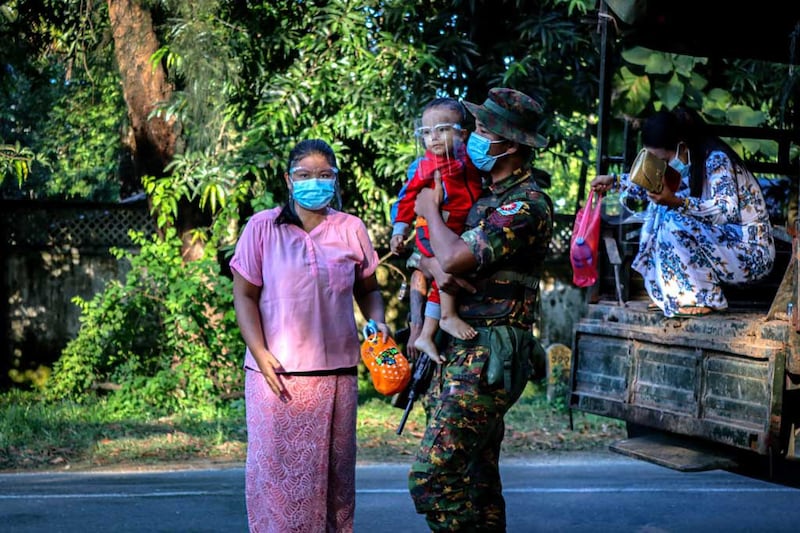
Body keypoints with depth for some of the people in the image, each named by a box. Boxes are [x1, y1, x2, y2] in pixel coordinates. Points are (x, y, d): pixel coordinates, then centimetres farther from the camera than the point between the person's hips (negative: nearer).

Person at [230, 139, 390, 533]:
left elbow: (368, 290, 17)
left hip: (337, 371, 2)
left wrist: (378, 322, -4)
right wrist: (260, 353, -10)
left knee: (334, 469, 9)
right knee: (277, 468, 0)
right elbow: (244, 295, 0)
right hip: (277, 370, -2)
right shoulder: (263, 227, 1)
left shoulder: (351, 229, 7)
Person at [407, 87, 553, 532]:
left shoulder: (528, 205, -14)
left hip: (487, 360, -10)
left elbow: (456, 257, -22)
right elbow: (427, 251, 16)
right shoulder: (482, 195, 16)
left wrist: (431, 211, -4)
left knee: (432, 475, -14)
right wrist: (434, 265, -9)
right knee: (477, 479, 13)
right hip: (460, 352, 10)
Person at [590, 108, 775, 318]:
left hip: (751, 252, -9)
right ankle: (672, 294, 3)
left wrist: (676, 202, -38)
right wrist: (615, 181, 19)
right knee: (661, 209, 2)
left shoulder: (717, 159, -19)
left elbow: (727, 211, -32)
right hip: (725, 239, 9)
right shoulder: (690, 162, 6)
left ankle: (707, 300, -12)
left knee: (674, 224, -24)